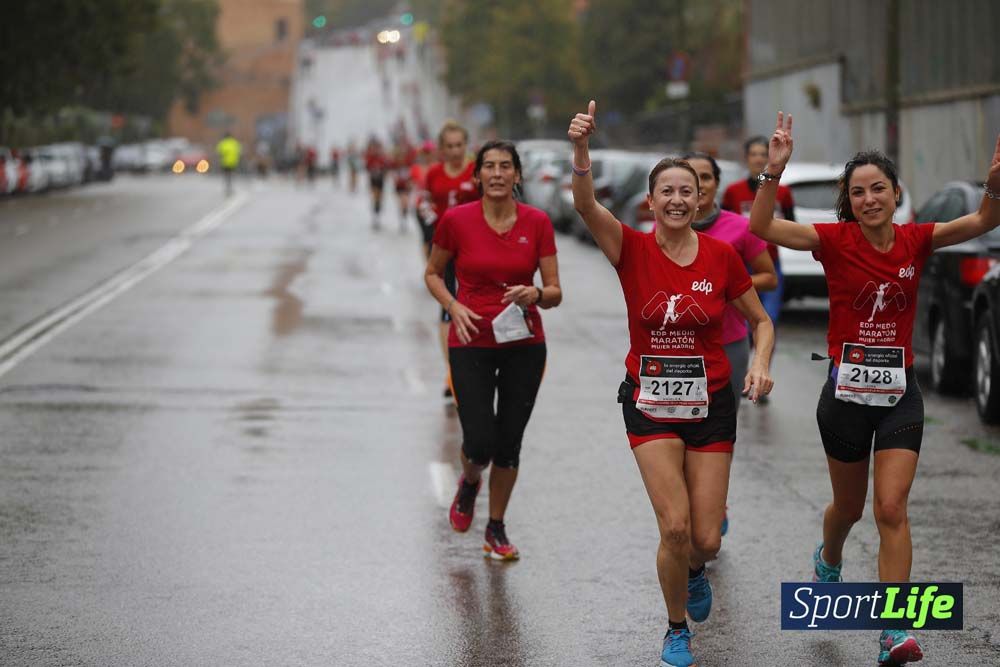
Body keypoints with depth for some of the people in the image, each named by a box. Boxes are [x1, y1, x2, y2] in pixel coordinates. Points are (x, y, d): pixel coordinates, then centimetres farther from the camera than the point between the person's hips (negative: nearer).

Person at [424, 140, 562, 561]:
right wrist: (454, 307, -10)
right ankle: (469, 482, 27)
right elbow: (433, 273, 8)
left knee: (509, 444, 6)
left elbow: (555, 293, -1)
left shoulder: (537, 223, -4)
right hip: (472, 344, -2)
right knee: (480, 444, -10)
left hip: (524, 343, 2)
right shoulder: (456, 220, -8)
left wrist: (535, 294, -23)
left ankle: (496, 529, 26)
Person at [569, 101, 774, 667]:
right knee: (675, 527, -14)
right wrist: (582, 146, -43)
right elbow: (586, 204, -25)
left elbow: (762, 322, 7)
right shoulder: (633, 250, -7)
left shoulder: (722, 256, -4)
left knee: (705, 540, -1)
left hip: (711, 403, 1)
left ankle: (695, 570, 39)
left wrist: (760, 365, -14)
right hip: (651, 402, -1)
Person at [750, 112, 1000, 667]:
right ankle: (828, 560, 51)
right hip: (846, 390, -1)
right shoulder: (836, 241, -8)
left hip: (899, 393, 1)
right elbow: (762, 227, -19)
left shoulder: (915, 241, -1)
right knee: (849, 507, 16)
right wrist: (774, 170, -33)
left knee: (892, 509, -11)